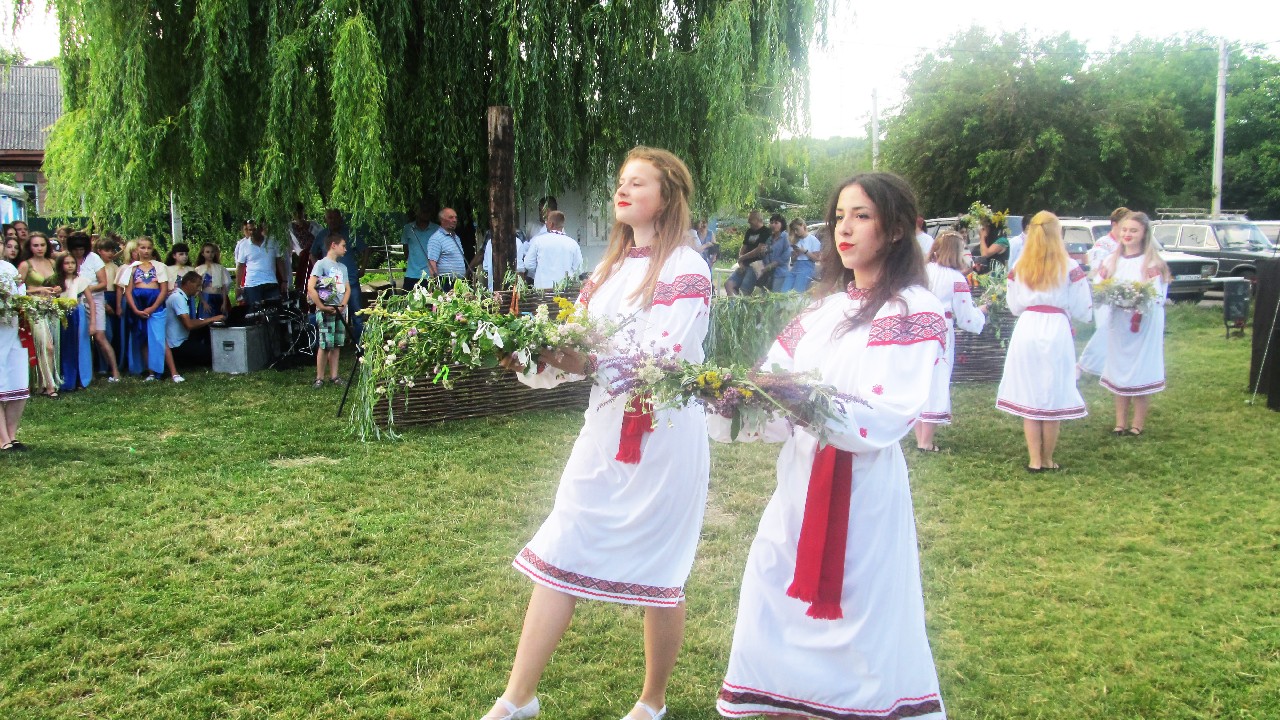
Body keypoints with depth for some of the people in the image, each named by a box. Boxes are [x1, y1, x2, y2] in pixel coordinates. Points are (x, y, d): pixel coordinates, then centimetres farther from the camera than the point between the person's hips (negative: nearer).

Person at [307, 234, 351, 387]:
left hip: (340, 311, 6)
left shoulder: (342, 267, 17)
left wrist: (343, 305, -2)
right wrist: (322, 307, -16)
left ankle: (334, 376, 15)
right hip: (326, 311, -6)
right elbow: (310, 288, -12)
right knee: (325, 345, -8)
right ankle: (319, 378, -2)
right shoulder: (321, 264, -5)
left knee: (336, 345, 9)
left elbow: (347, 289, 16)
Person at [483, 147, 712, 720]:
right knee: (558, 558, 7)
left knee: (658, 572, 7)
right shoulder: (612, 266, 13)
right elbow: (575, 346, 9)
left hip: (662, 438, -7)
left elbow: (662, 362, -20)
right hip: (604, 431, 7)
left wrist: (589, 364, -31)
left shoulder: (686, 269, -9)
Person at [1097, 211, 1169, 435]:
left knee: (1140, 372, -1)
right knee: (1119, 372, 8)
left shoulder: (1152, 263, -6)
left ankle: (1138, 424, 8)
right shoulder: (1112, 260, 9)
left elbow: (1158, 297, -11)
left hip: (1144, 325, -5)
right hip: (1117, 323, 5)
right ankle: (1121, 422, 17)